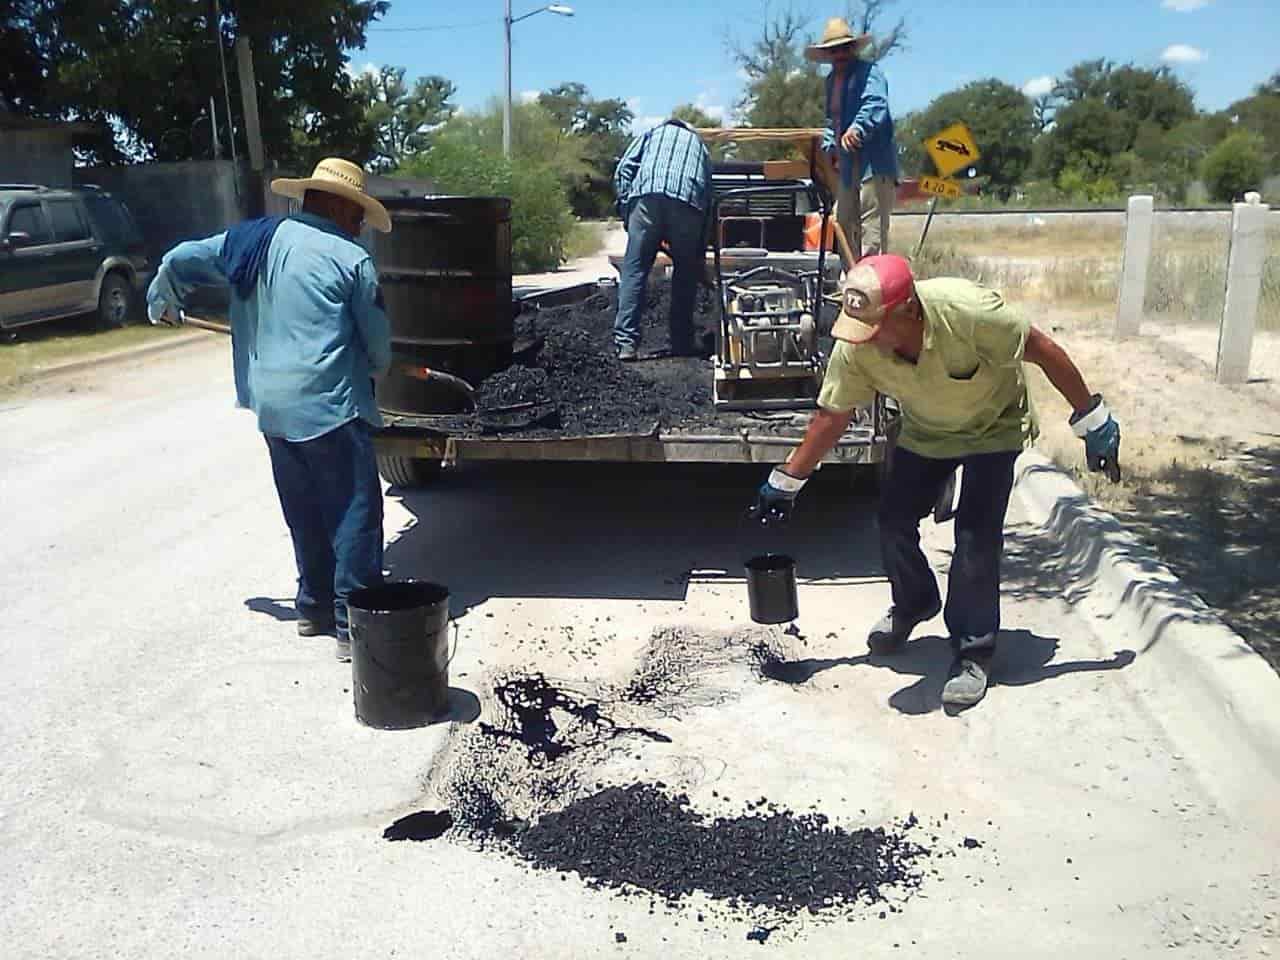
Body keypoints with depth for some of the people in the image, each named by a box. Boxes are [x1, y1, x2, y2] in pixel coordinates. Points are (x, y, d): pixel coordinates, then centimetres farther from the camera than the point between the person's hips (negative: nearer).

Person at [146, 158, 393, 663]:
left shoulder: (253, 240, 9)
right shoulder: (352, 260, -8)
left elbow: (179, 260, 18)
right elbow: (378, 342, 0)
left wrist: (161, 302, 38)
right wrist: (373, 370, 22)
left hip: (272, 405, 7)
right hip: (330, 405, -7)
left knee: (305, 514, 19)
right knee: (354, 513, 0)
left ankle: (314, 606, 30)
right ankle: (354, 625, 1)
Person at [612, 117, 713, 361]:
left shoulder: (653, 133, 32)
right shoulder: (699, 144, 37)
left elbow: (623, 170, 13)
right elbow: (708, 196, 31)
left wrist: (625, 209, 13)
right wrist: (700, 252, 32)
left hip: (648, 197, -1)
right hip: (689, 202, 1)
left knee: (634, 270, 0)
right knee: (685, 274, 13)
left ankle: (626, 342, -9)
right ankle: (682, 343, 14)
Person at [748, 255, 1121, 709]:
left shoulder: (967, 310, -39)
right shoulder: (856, 348, -26)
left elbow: (1043, 350, -26)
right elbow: (831, 416, -13)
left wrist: (1092, 422, -19)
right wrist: (784, 482, -9)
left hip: (994, 428, -4)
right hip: (924, 433, 4)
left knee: (976, 536, -13)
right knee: (894, 520, 2)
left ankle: (973, 653, 3)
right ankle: (913, 604, 32)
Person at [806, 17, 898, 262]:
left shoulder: (869, 72, -7)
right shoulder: (831, 80, 19)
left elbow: (875, 105, -25)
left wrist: (857, 128, -43)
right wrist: (828, 147, 14)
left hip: (874, 162, -9)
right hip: (847, 164, 9)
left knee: (871, 225, -12)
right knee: (845, 223, 13)